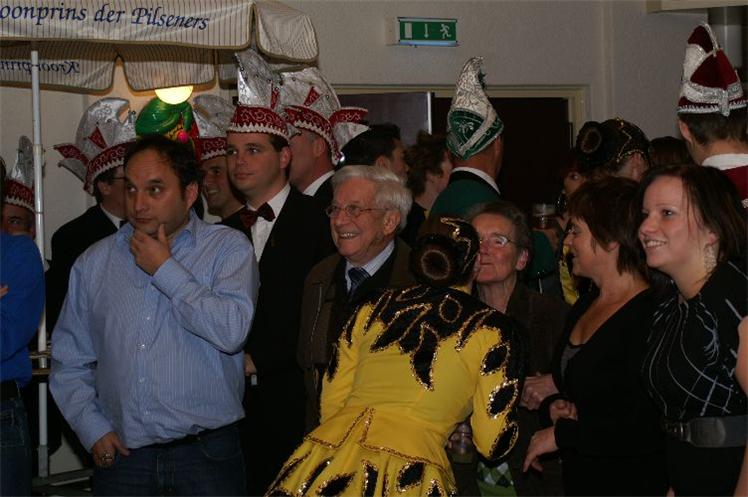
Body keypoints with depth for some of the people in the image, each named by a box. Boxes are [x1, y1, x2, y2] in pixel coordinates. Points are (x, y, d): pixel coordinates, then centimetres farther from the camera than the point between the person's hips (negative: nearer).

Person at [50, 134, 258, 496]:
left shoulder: (228, 248, 0)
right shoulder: (94, 263, 10)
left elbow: (232, 331, -16)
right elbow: (69, 361, 13)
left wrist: (165, 270, -9)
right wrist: (92, 428, 1)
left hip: (206, 452, -2)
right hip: (122, 451, 3)